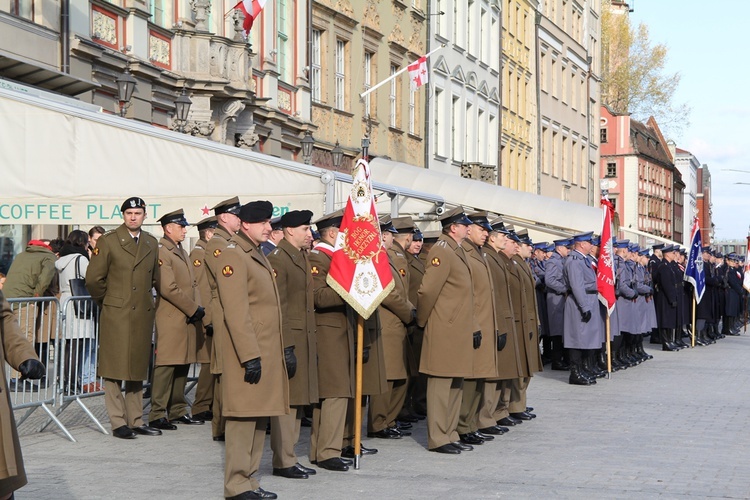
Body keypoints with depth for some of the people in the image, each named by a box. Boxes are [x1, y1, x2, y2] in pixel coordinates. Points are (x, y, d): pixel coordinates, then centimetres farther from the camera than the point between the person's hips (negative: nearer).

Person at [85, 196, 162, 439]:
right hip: (115, 316, -5)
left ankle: (136, 421, 14)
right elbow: (93, 279, -1)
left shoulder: (152, 243, 13)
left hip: (143, 315, 5)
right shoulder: (108, 241, -1)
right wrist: (107, 302, 5)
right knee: (114, 371, -3)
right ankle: (118, 422, 2)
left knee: (138, 369, 9)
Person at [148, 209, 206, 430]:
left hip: (188, 319, 9)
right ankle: (157, 415, -4)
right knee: (166, 366, -8)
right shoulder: (161, 252, -10)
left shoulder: (182, 252, 19)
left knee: (183, 366, 12)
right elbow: (168, 288, -18)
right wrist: (193, 309, -13)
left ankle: (177, 411, 20)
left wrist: (198, 308, 5)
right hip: (170, 319, -9)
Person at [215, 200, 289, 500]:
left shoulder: (260, 257, 19)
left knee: (260, 416, 12)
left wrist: (282, 352, 20)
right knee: (243, 417, -6)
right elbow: (236, 312, -18)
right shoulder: (233, 256, -11)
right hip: (249, 352, -10)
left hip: (268, 352, 10)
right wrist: (250, 356, -22)